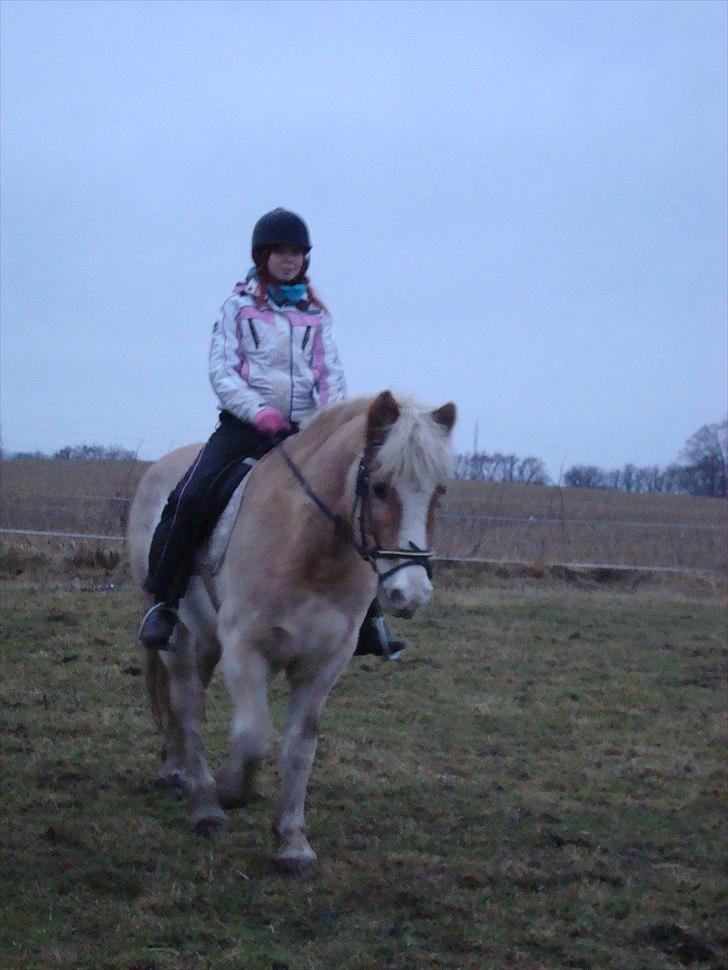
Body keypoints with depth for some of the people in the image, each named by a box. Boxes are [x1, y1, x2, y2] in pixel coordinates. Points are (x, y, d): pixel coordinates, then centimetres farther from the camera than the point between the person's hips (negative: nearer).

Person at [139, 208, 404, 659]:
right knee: (190, 500, -24)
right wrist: (257, 411, -20)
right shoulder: (239, 306, 6)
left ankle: (368, 621, -2)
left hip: (303, 430, 3)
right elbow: (221, 371, -2)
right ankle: (163, 604, -9)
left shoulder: (316, 313, 14)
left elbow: (332, 373, 7)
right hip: (243, 423, -3)